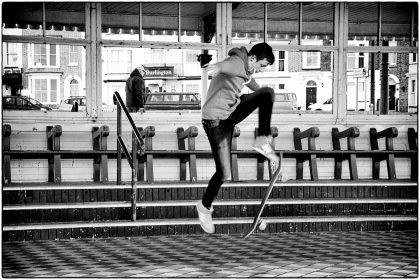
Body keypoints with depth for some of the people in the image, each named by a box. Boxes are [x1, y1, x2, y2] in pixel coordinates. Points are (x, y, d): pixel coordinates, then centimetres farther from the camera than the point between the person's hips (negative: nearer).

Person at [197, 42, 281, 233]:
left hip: (232, 112, 9)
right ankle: (205, 207, 17)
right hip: (216, 122, -9)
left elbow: (250, 81, 33)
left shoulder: (245, 69, 8)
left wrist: (260, 93, 51)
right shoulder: (236, 62, -22)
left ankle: (263, 141, -4)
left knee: (268, 93, -3)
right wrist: (217, 67, -70)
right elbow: (225, 65, -48)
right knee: (224, 173, -7)